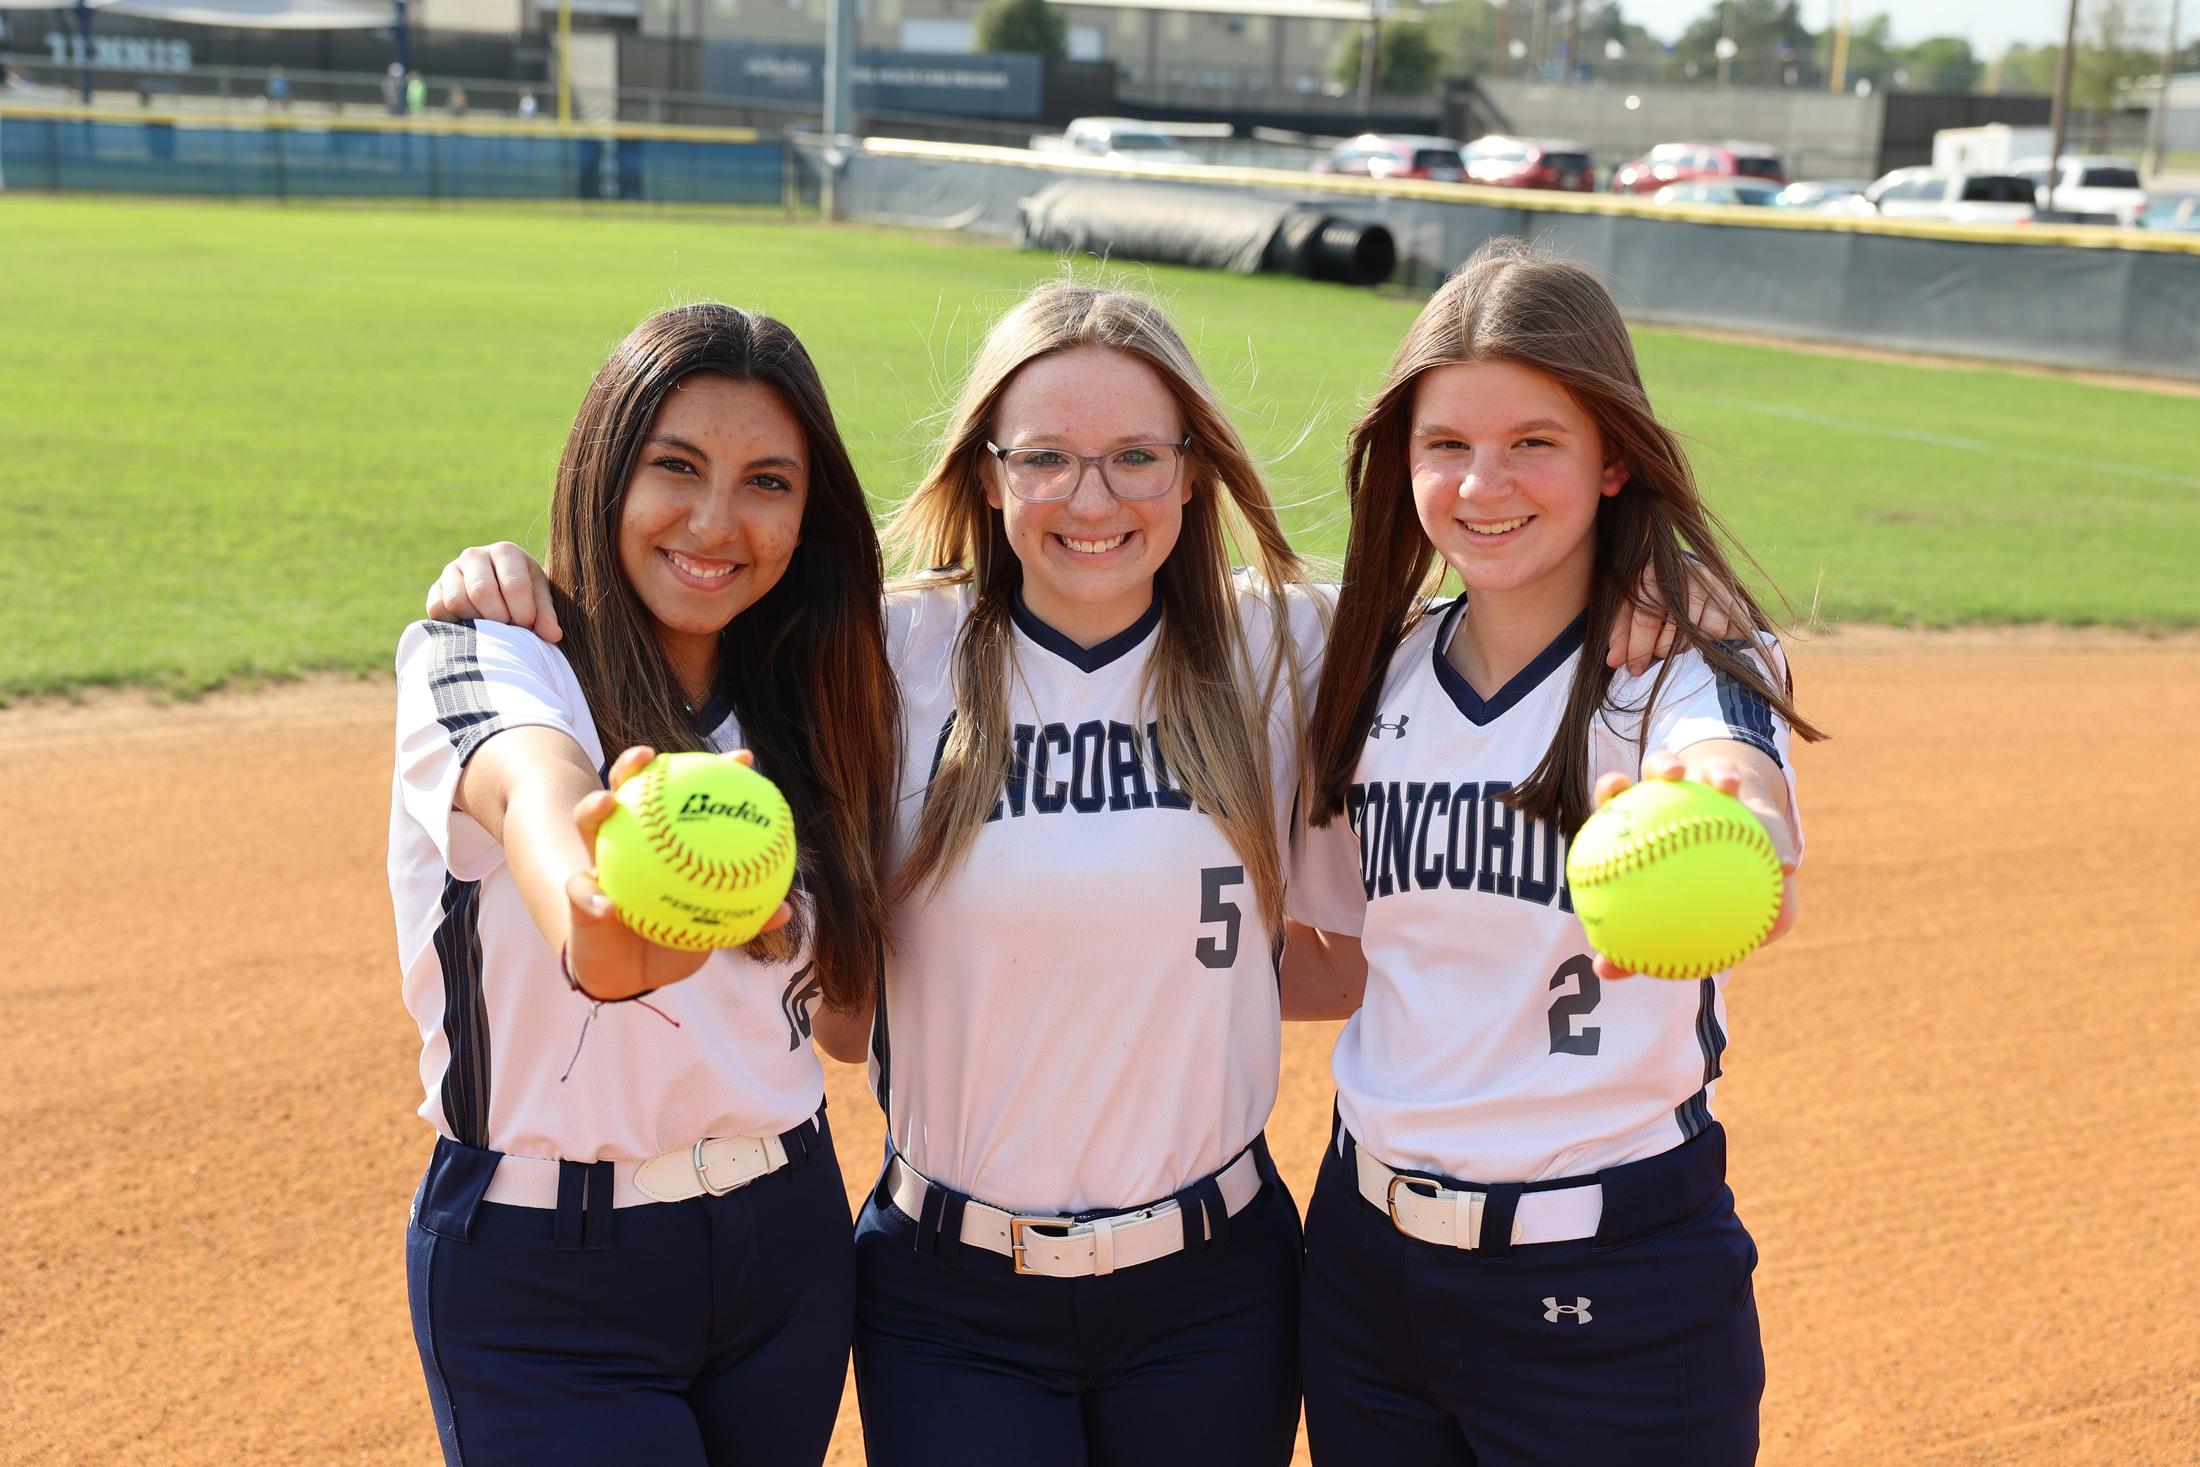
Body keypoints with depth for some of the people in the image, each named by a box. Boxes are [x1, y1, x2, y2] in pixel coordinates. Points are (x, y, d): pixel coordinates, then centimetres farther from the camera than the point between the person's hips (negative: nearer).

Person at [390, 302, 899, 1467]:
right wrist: (590, 914, -57)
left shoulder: (797, 709, 4)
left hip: (785, 1244, 5)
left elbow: (836, 991, 6)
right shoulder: (478, 656, -13)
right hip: (542, 1283, -4)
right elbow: (534, 785, -37)